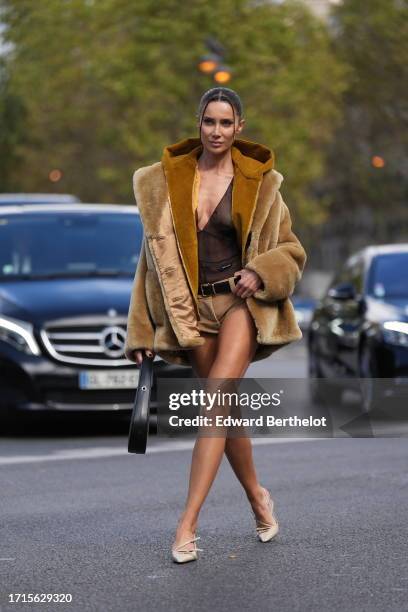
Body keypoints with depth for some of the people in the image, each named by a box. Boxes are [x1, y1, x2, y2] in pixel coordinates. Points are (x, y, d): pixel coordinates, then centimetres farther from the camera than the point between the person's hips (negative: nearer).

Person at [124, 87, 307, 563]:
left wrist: (259, 274, -13)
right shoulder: (167, 181, 5)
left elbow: (290, 252, 8)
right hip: (192, 307, 3)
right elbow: (156, 256, 7)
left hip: (242, 301, -3)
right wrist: (143, 330, 4)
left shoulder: (259, 183, 1)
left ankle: (187, 525, -19)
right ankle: (258, 498, 31)